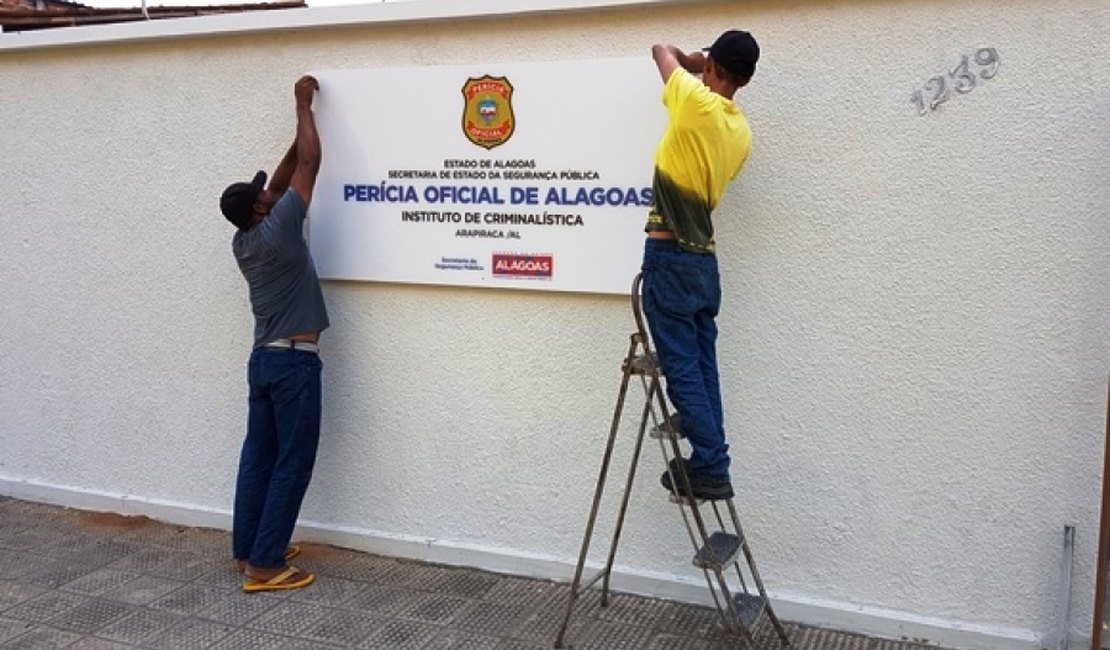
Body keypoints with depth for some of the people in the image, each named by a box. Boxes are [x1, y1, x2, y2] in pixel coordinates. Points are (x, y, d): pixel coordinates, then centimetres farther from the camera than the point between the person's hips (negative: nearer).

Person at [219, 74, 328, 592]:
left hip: (263, 359, 9)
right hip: (294, 361, -8)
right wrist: (304, 105, 0)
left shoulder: (241, 242, 6)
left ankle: (247, 550, 23)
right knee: (292, 464, -3)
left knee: (258, 457, 14)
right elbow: (309, 165, -10)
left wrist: (302, 121, 17)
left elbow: (283, 176, 16)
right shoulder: (277, 230, -16)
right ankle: (264, 566, -1)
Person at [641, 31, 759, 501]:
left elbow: (663, 49, 6)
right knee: (702, 369, 11)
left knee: (682, 370, -3)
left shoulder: (695, 101, -10)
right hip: (704, 260, 7)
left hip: (670, 257, -7)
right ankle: (709, 466, 15)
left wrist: (697, 64, 25)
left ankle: (710, 469, -1)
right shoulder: (741, 131, 9)